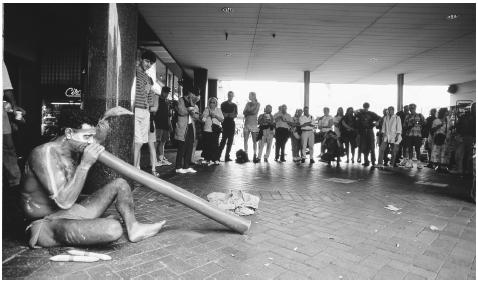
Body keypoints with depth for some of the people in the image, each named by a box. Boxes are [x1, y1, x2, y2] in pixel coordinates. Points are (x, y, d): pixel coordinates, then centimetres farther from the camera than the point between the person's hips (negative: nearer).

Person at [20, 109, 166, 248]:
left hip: (70, 213, 9)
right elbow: (64, 202, -30)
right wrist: (85, 164, -29)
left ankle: (133, 229, 4)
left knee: (120, 184, 6)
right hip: (49, 222, -9)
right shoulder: (45, 153, -24)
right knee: (113, 229, -32)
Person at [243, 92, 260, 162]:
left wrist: (247, 112, -1)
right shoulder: (248, 103, 15)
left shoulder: (257, 104, 3)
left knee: (254, 141, -1)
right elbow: (244, 112, 5)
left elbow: (255, 112, -10)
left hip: (254, 124, -4)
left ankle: (255, 155, 3)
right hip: (246, 123, 4)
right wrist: (251, 112, -7)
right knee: (245, 140, 0)